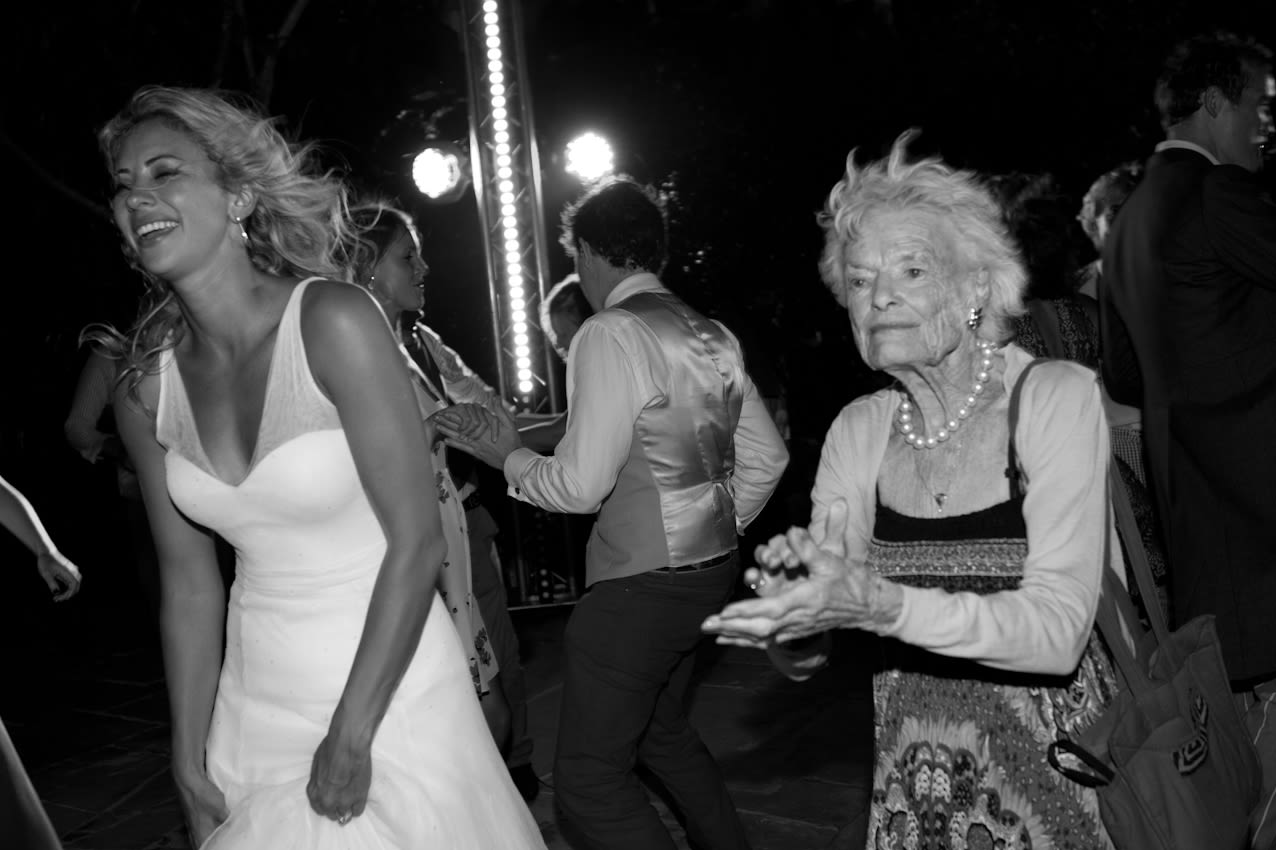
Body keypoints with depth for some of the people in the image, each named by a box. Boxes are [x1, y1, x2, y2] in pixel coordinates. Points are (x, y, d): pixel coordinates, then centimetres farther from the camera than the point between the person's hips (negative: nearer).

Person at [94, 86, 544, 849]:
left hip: (390, 694, -4)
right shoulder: (146, 389, -1)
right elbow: (188, 584, 4)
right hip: (256, 710, 5)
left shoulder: (333, 321, -17)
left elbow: (418, 542, -18)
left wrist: (351, 735, -15)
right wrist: (190, 764, 4)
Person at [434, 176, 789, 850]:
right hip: (710, 571, 9)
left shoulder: (610, 334, -16)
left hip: (639, 587, -9)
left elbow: (578, 488, -18)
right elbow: (767, 457, 13)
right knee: (662, 731, 27)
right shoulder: (713, 336, 8)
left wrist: (508, 454, -2)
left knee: (589, 774, 1)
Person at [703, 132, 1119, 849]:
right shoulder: (860, 429, -2)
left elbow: (1058, 631, -24)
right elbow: (806, 656, -4)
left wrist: (880, 605, -37)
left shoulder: (1059, 397, -14)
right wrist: (788, 609, -27)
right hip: (913, 784, 4)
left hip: (1056, 778, -3)